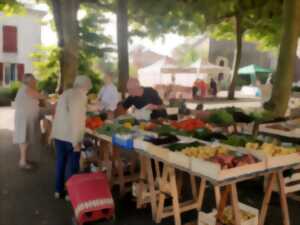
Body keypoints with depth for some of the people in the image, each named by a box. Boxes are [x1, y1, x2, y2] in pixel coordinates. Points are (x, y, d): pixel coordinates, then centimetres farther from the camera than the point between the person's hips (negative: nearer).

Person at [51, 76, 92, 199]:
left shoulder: (65, 93, 11)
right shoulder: (81, 96, -13)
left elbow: (59, 114, 15)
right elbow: (77, 119, -19)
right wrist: (76, 141, -18)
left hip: (58, 135, 7)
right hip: (71, 137, -7)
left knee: (60, 163, 16)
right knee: (71, 166, 6)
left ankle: (58, 190, 27)